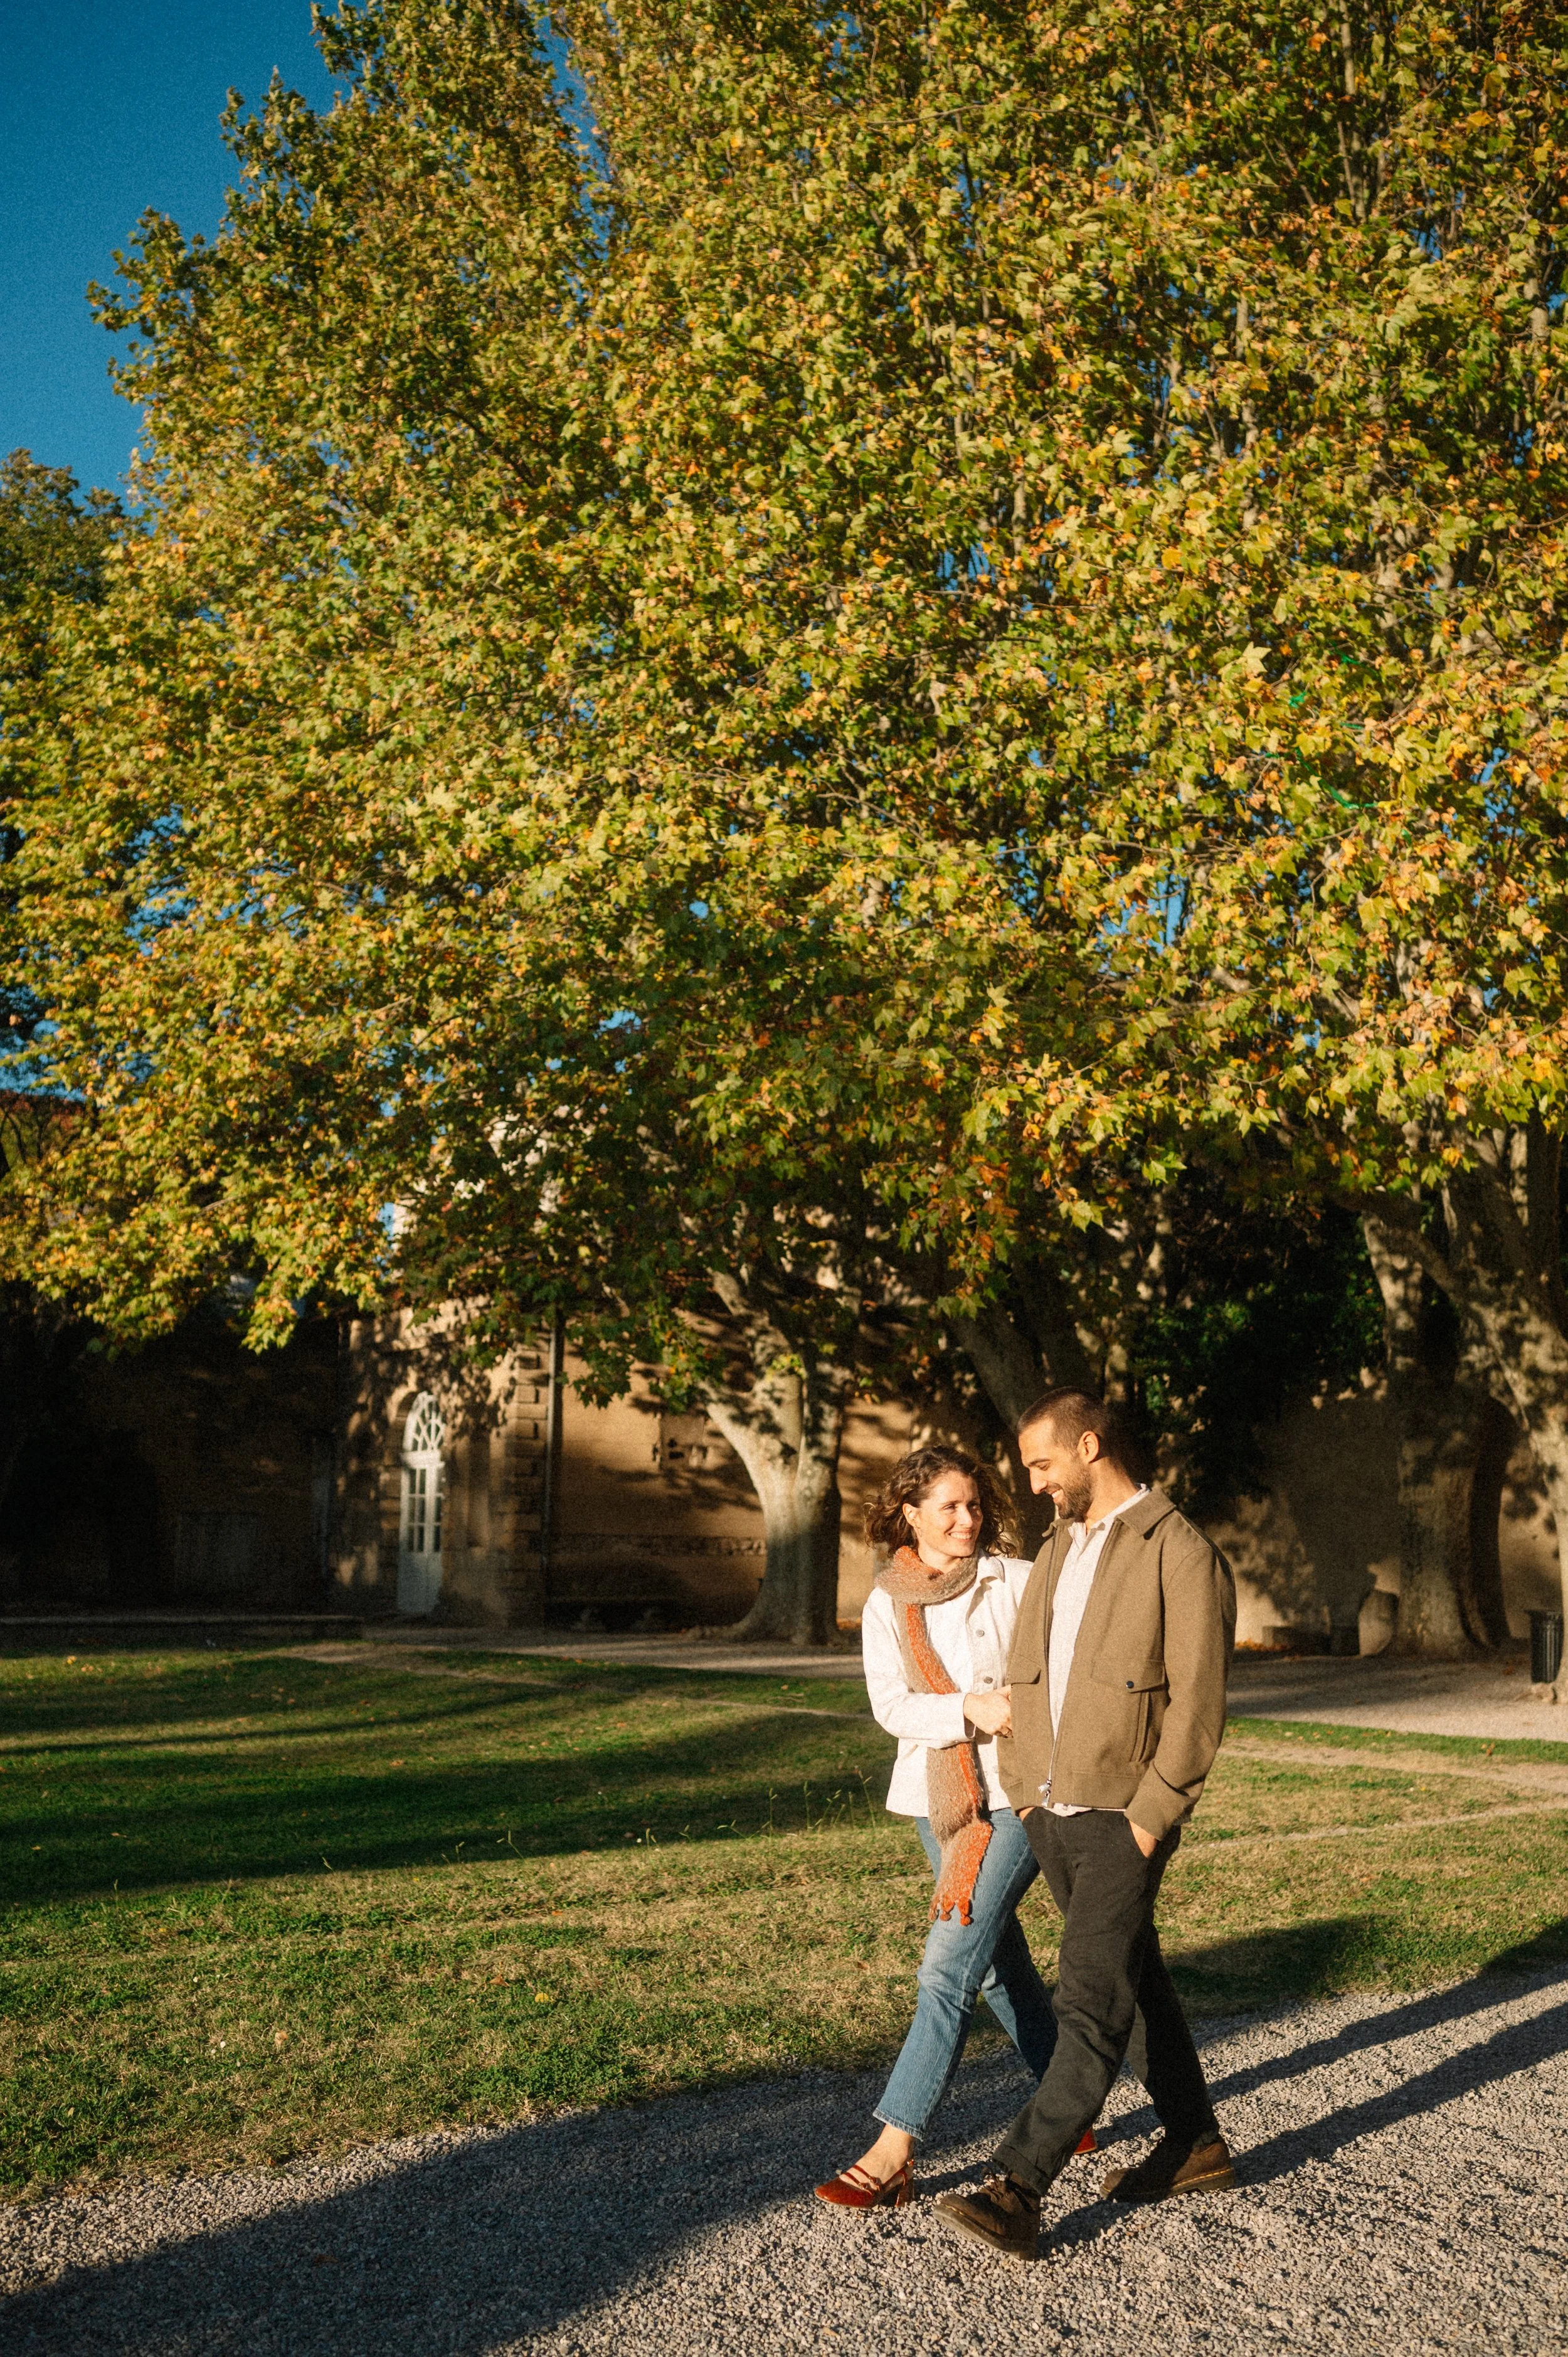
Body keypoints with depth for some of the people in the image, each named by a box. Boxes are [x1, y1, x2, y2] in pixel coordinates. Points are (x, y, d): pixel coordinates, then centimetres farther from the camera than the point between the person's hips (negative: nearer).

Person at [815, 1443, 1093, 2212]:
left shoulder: (1018, 1582, -4)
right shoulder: (887, 1603, 3)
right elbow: (890, 1706, -7)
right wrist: (969, 1708, -22)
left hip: (1016, 1794, -4)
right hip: (937, 1799, 5)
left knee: (949, 1966, -10)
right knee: (1000, 1966, 16)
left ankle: (893, 2155, -7)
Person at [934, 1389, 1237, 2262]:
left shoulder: (1181, 1554, -11)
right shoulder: (1057, 1549, 14)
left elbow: (1198, 1704, -15)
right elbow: (1024, 1673, 16)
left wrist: (1150, 1816, -17)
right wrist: (1021, 1787, 7)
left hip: (1123, 1816, -8)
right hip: (1050, 1812, 8)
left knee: (1092, 2003, -8)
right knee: (1135, 1981, 18)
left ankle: (1017, 2191, -10)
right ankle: (1197, 2145, 32)